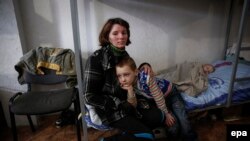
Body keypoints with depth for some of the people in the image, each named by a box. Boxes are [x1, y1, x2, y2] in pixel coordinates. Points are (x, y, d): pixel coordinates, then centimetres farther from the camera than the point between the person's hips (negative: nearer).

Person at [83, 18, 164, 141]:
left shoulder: (124, 55, 5)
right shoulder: (96, 59, -17)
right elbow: (90, 96, -18)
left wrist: (144, 67, 0)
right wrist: (120, 104, -18)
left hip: (126, 103, 7)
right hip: (110, 110, -7)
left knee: (157, 115, -9)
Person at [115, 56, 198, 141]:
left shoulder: (146, 77, -39)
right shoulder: (127, 84, -21)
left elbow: (158, 97, -26)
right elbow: (133, 106, -20)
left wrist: (166, 113, -13)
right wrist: (130, 91, -38)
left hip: (170, 92, -3)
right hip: (154, 99, 3)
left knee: (182, 119, -6)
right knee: (172, 123, -14)